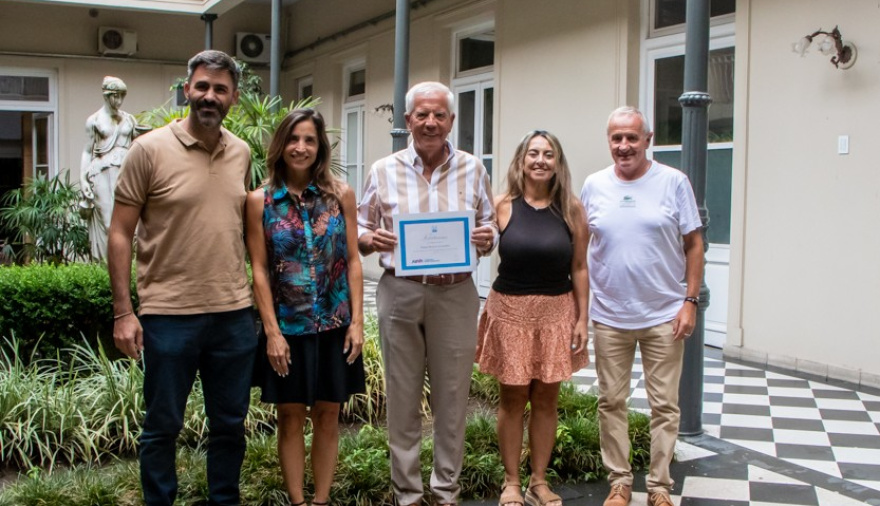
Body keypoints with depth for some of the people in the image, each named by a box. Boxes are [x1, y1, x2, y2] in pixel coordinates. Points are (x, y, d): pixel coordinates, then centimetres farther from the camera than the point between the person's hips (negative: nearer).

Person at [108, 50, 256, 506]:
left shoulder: (241, 154, 7)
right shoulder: (150, 149, -6)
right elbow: (120, 233, -5)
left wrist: (256, 297, 11)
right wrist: (123, 311, -11)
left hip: (235, 314, 4)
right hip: (169, 315, -4)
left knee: (230, 425, 14)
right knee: (162, 427, 8)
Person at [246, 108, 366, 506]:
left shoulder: (340, 194, -1)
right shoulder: (260, 201, -3)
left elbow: (353, 261, 1)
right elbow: (259, 270, -4)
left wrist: (356, 321, -4)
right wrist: (272, 331, -9)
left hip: (333, 324, 1)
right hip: (287, 325, -1)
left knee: (327, 415, 9)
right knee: (290, 417, 8)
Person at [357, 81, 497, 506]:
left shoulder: (473, 170, 6)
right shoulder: (384, 171, 5)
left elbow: (491, 229, 10)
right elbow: (360, 229, 9)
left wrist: (487, 239, -13)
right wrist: (369, 239, -13)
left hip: (455, 295, 0)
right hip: (400, 293, 0)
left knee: (452, 397, 7)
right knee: (402, 397, 7)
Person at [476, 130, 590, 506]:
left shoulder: (571, 209, -1)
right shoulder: (502, 206, -4)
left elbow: (579, 268, 3)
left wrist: (582, 319, 1)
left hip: (556, 312, 1)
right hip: (510, 311, -1)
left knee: (545, 399, 9)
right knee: (513, 398, 7)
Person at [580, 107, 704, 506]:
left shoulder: (674, 182, -2)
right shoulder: (593, 185, 4)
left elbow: (693, 245, 0)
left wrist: (691, 301, -6)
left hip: (664, 315, -2)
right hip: (609, 315, 2)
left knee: (664, 405, 5)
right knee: (611, 402, 9)